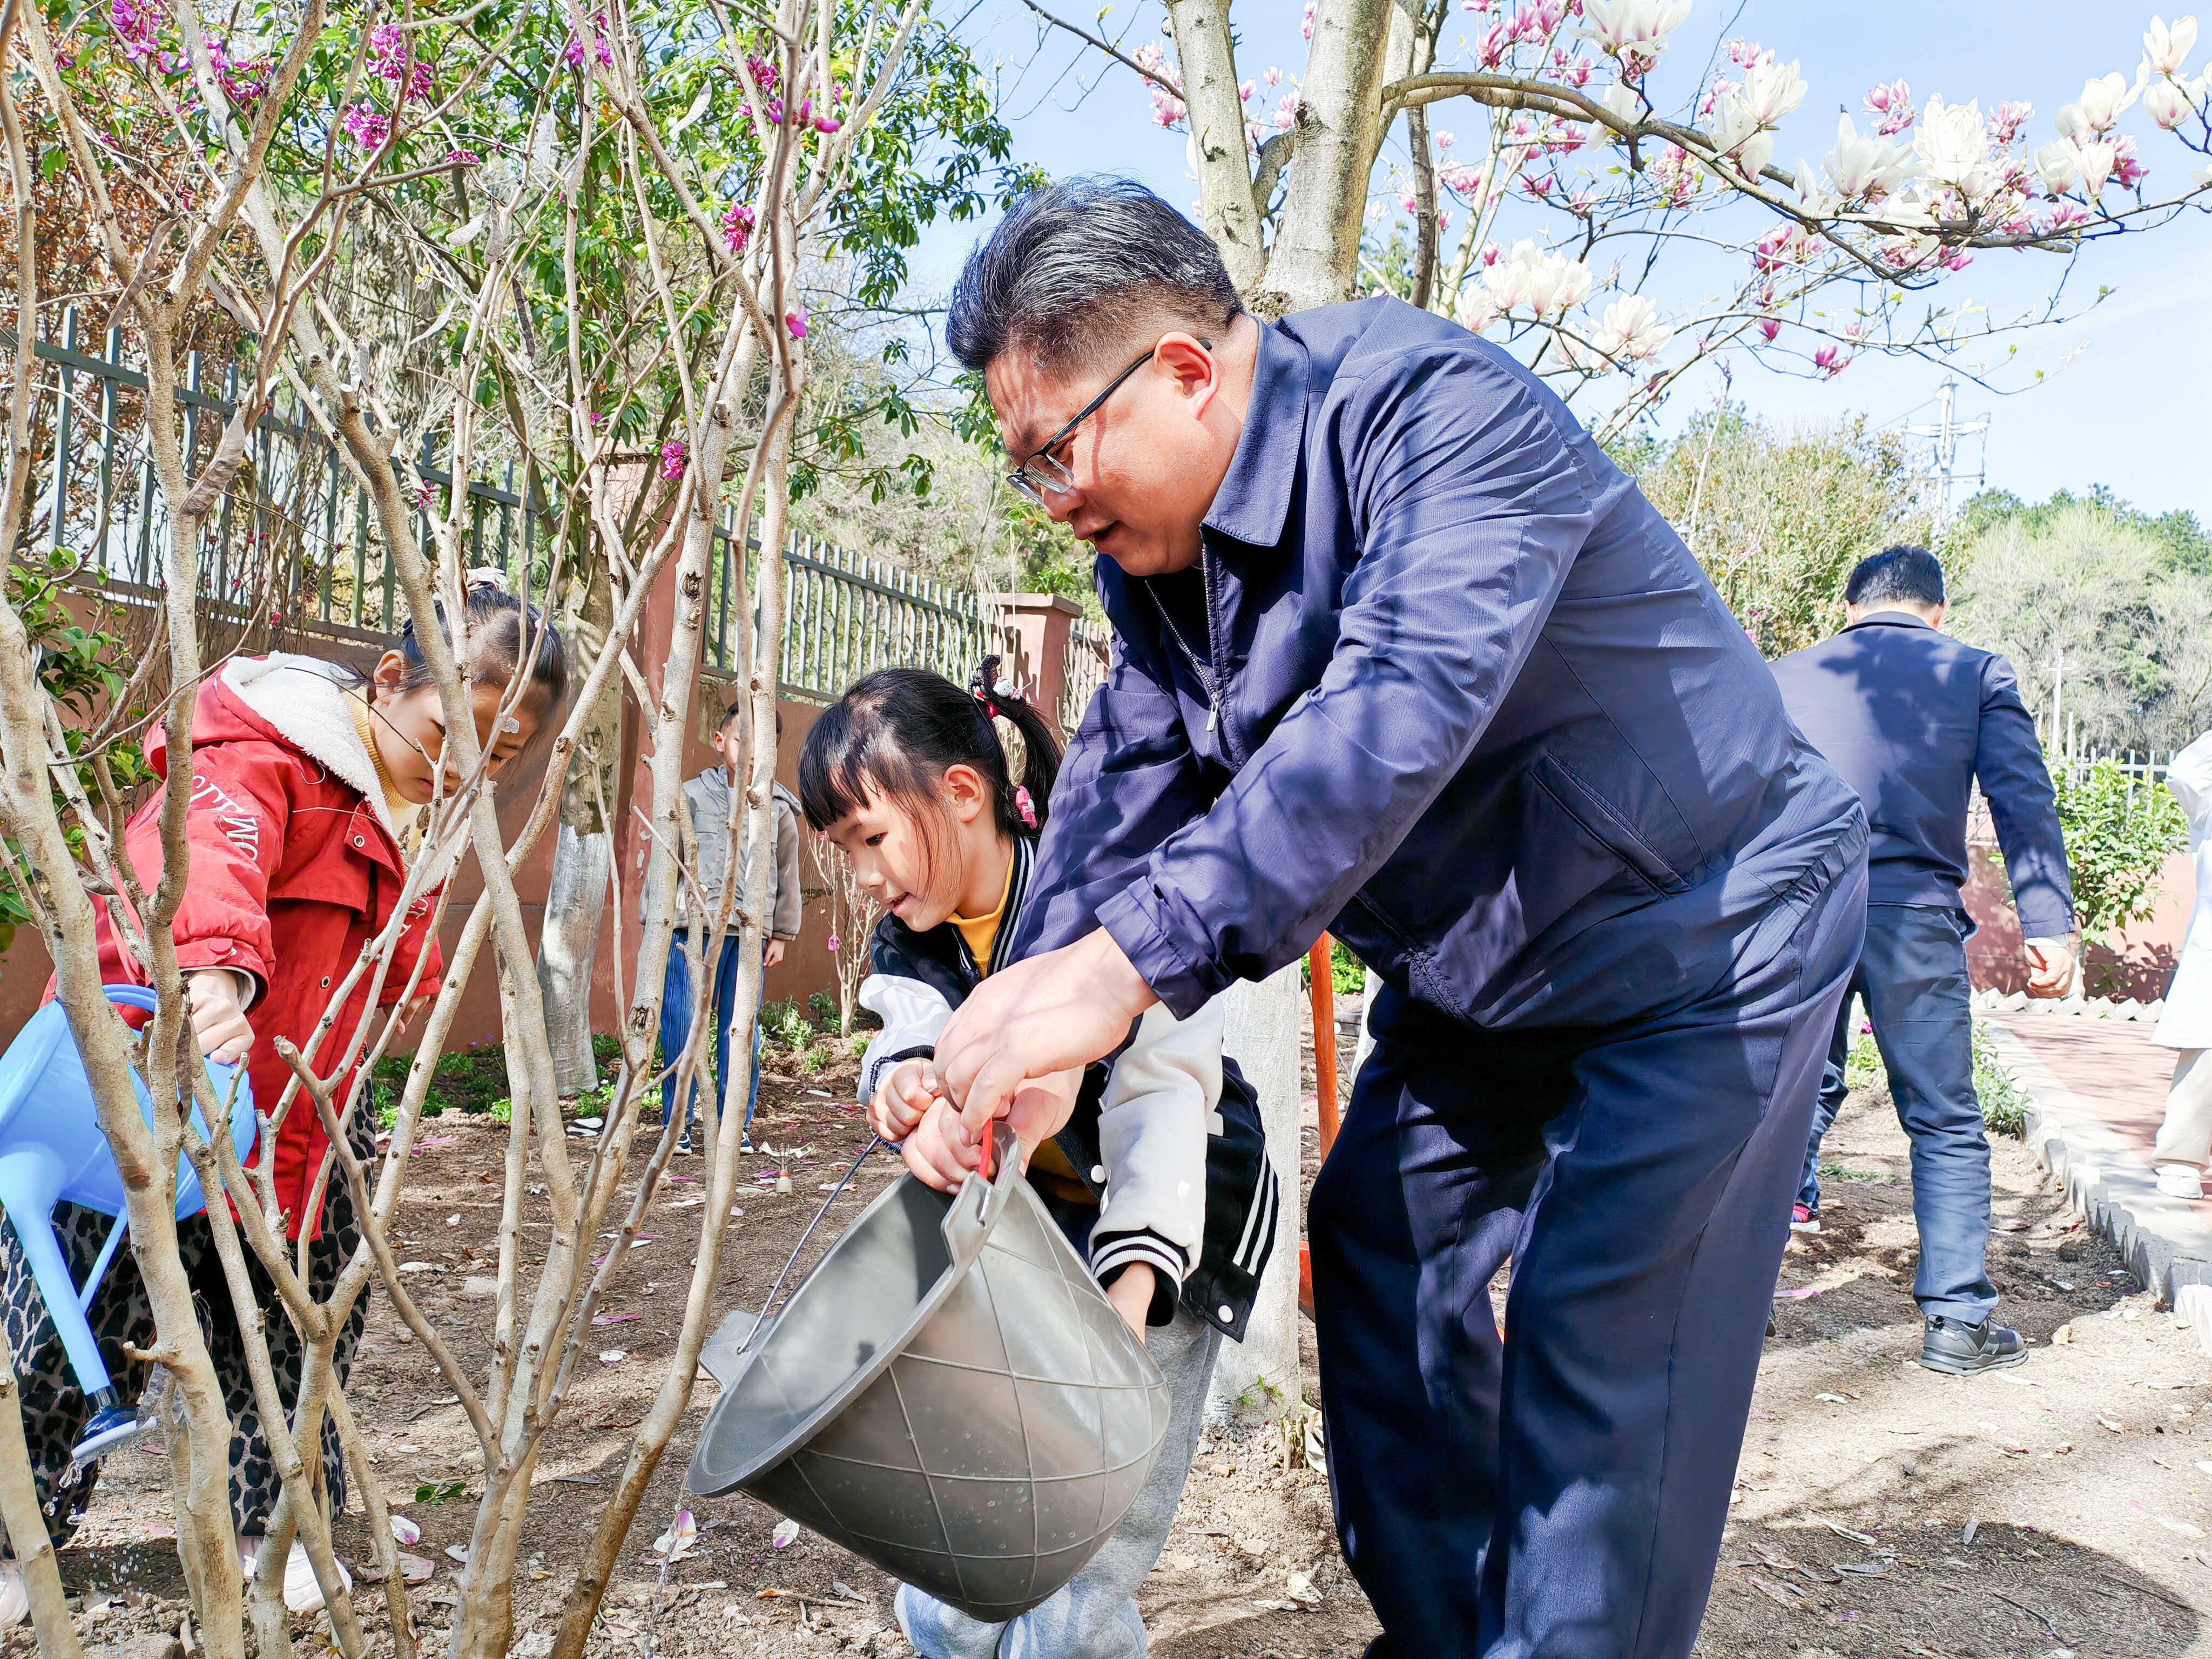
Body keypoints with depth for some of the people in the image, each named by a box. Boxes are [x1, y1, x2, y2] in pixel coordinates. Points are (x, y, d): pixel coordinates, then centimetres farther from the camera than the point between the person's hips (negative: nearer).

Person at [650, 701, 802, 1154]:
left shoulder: (777, 807, 8)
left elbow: (787, 873, 15)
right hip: (692, 929, -1)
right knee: (681, 1026, -2)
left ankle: (736, 1125, 15)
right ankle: (677, 1123, 10)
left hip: (750, 932, 1)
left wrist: (781, 933, 15)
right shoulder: (693, 796, 3)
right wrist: (654, 922, 6)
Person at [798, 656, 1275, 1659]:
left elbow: (1161, 1096, -31)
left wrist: (1132, 1284, -46)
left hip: (1162, 1245, -6)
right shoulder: (909, 945, -1)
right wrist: (906, 1085, -49)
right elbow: (916, 1037, -23)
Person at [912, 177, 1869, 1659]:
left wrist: (1124, 962, -51)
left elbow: (1398, 713, -44)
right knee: (1380, 1247, 11)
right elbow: (1124, 781, -5)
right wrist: (1021, 1039, -19)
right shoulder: (1154, 544, -2)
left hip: (1704, 937, -8)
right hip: (1478, 970, 8)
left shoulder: (1435, 411, -29)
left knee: (1598, 1331, -12)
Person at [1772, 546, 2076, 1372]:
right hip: (1913, 910, -2)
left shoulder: (1790, 673, 18)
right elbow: (2023, 800, 1)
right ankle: (1958, 1319, 8)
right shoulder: (1976, 671, 13)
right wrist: (2050, 924, -3)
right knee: (1946, 1125, 7)